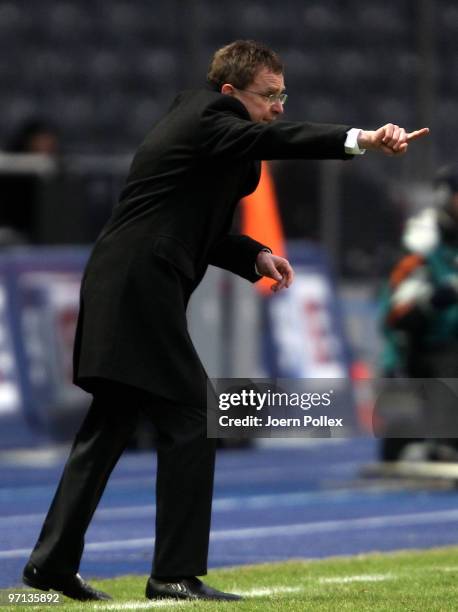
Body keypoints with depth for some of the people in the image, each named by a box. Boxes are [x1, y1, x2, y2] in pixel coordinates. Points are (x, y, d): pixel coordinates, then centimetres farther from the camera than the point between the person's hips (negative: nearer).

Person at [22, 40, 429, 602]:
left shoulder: (197, 116, 20)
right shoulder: (208, 115, -10)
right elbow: (270, 138, -29)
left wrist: (256, 257, 10)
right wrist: (360, 139, -42)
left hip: (121, 291, 10)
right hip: (141, 290, -10)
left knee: (108, 429, 14)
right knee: (191, 422, -8)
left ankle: (52, 562, 18)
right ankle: (176, 574, -8)